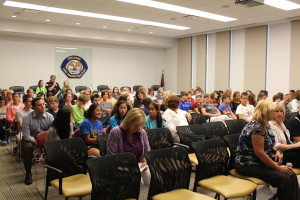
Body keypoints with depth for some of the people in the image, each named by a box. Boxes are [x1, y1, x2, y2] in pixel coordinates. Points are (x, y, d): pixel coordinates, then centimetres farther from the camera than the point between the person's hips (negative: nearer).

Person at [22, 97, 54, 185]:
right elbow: (26, 135, -15)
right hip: (31, 139, -1)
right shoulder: (27, 118, -11)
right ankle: (28, 173, -15)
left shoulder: (49, 116, -6)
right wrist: (36, 142, -27)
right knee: (27, 147, -34)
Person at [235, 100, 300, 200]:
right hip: (248, 165, -9)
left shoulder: (266, 126, 9)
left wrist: (276, 151, 4)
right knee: (284, 179, -21)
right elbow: (259, 152, -23)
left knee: (292, 175, -6)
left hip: (261, 162, 9)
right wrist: (278, 168, -16)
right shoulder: (256, 127, -21)